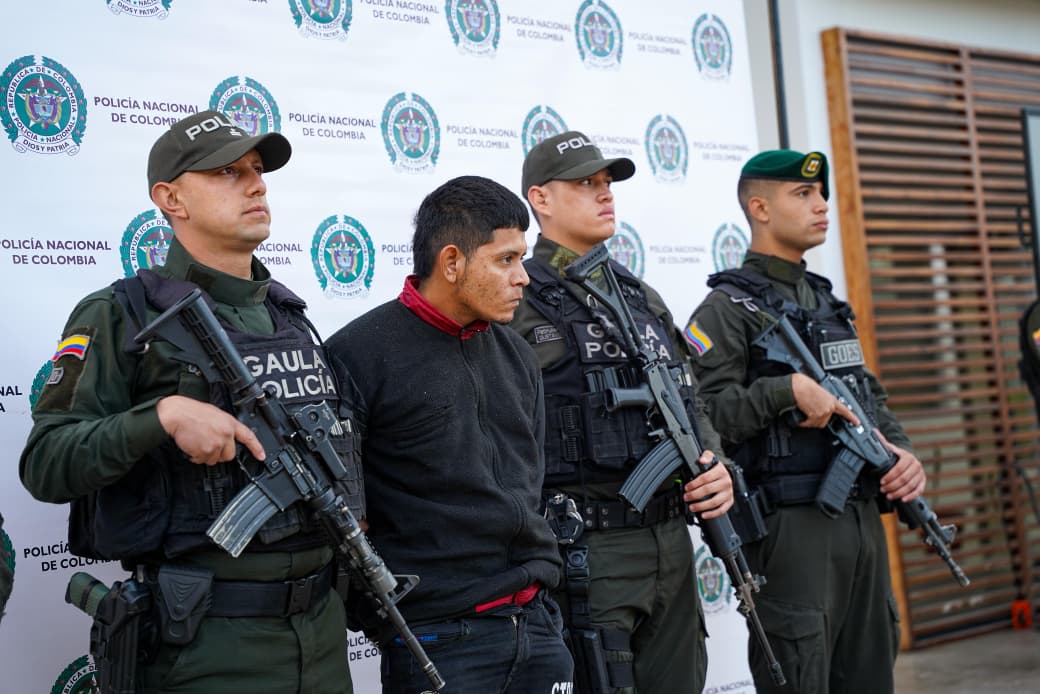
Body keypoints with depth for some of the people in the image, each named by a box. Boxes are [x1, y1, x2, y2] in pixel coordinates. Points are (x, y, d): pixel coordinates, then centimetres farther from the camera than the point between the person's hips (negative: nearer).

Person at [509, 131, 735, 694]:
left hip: (672, 539, 7)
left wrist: (716, 468, 2)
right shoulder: (520, 302, -8)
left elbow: (692, 402, 21)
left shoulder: (641, 296, 16)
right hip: (586, 553, -7)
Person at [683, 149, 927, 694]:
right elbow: (704, 415, -17)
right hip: (791, 525, -8)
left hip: (863, 519, 8)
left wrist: (901, 450, 3)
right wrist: (787, 391, -24)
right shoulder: (727, 307, -7)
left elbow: (870, 398, 21)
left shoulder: (828, 302, 18)